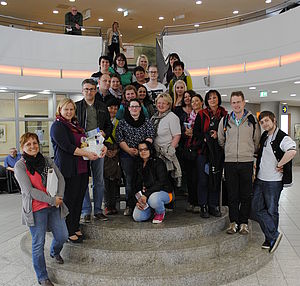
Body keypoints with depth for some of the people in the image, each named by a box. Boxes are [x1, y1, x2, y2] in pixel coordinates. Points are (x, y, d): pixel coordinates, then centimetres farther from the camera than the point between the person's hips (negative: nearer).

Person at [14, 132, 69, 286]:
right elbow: (29, 191, -16)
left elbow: (60, 178, 5)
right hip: (36, 209, -5)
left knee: (62, 236, 12)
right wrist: (52, 200, -15)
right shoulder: (20, 166, -10)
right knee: (38, 244, 4)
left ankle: (55, 252, 48)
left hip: (54, 206, 5)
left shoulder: (47, 161, 5)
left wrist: (59, 197, -10)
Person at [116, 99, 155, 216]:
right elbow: (119, 138, 2)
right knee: (129, 179, -2)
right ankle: (129, 206, 7)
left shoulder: (146, 122, 10)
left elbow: (150, 137, 1)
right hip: (127, 155, 0)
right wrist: (128, 149, -10)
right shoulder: (122, 122, 9)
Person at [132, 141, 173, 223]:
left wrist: (146, 195, -26)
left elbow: (161, 182, -19)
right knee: (137, 217, -12)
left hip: (164, 192, -5)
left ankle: (161, 212, -4)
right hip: (145, 195, 6)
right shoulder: (139, 165, 10)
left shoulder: (158, 162, -10)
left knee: (153, 199, -39)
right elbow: (136, 185, 11)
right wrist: (138, 200, -5)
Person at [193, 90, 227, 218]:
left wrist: (218, 135, -9)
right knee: (203, 179, -2)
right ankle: (203, 207, 9)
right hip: (204, 150, -1)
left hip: (218, 151, 1)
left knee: (216, 178, 5)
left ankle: (214, 206, 16)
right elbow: (195, 132, 4)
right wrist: (205, 138, -12)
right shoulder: (201, 114, 7)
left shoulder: (224, 115, 9)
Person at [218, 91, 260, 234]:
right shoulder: (225, 120, 7)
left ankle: (244, 222, 17)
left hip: (247, 162, -1)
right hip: (229, 162, 1)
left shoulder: (252, 120, 4)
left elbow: (257, 141, 13)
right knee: (232, 194, 5)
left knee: (246, 194, 5)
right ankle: (233, 222, 16)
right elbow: (220, 140, 16)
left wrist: (249, 152, 12)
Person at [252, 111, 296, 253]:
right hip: (260, 179, 7)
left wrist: (279, 165, -24)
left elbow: (292, 152, -35)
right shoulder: (264, 137, 10)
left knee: (271, 211, 5)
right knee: (257, 208, 5)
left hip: (274, 181, -7)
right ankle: (274, 236, 13)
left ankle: (271, 238, 19)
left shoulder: (282, 138, -14)